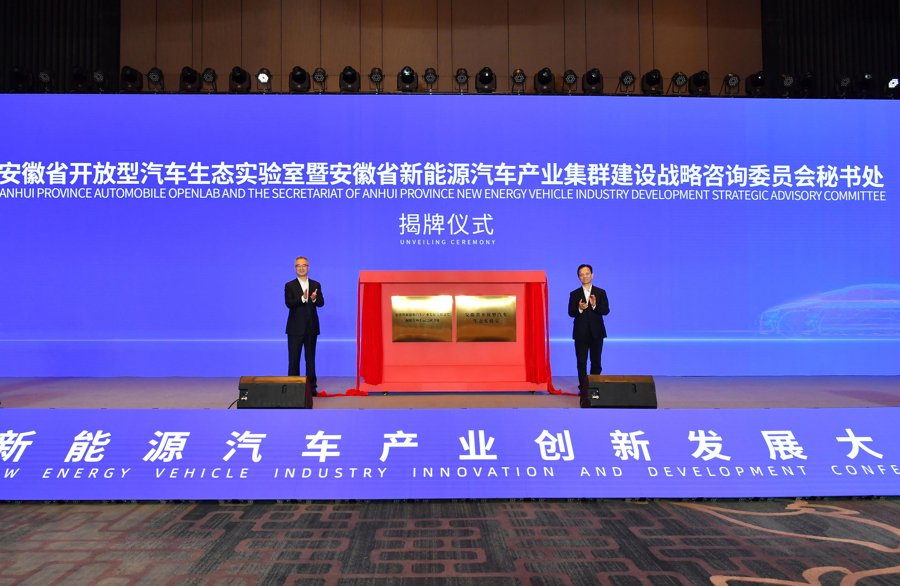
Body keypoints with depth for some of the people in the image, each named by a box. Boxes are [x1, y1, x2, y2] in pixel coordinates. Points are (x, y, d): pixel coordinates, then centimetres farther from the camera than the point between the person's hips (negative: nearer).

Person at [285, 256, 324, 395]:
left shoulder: (316, 285, 8)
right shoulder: (289, 285, 1)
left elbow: (321, 303, -2)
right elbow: (288, 303, -14)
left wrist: (314, 298, -25)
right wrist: (303, 298, -30)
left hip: (311, 327, 2)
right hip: (295, 327, -2)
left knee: (311, 358, 8)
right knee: (294, 358, 1)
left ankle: (311, 386, 13)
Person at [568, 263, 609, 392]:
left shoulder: (601, 292, 4)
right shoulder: (574, 294, 4)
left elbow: (606, 310, -6)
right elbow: (571, 313, -4)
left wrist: (595, 305, -24)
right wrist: (579, 309, -25)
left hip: (596, 332, 0)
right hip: (580, 333, 0)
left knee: (596, 361, 5)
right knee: (581, 362, 1)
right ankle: (583, 387, 8)